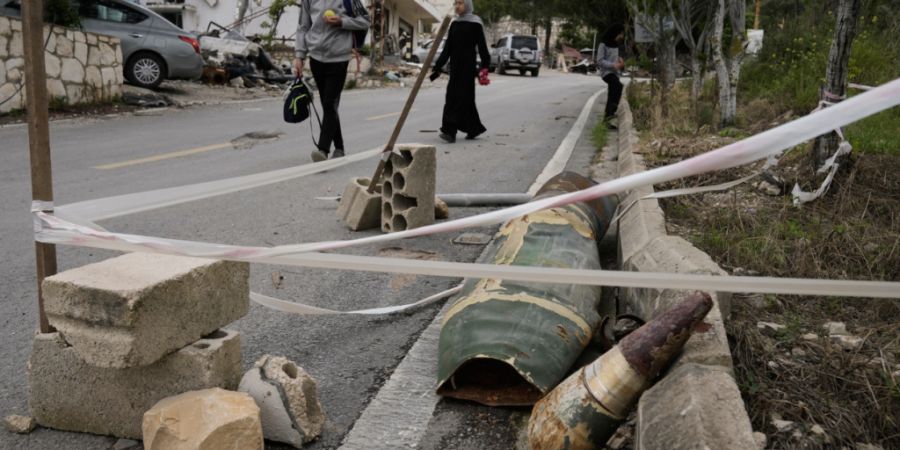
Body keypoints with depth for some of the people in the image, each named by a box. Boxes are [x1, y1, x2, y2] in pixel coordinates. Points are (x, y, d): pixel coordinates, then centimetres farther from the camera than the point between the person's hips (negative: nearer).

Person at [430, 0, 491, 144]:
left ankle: (450, 131, -15)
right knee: (466, 98, 10)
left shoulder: (475, 24, -6)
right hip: (455, 65, 7)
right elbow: (447, 48, 14)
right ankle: (474, 128, 21)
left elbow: (482, 46, -9)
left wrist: (485, 67, -15)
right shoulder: (454, 24, 13)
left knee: (460, 96, -11)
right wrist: (438, 67, 10)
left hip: (467, 64, -7)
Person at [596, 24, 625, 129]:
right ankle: (611, 112, -36)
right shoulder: (603, 45, -8)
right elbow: (600, 61, -14)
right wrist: (613, 65, -23)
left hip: (614, 72, 9)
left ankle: (608, 117, 14)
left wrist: (620, 63, 4)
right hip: (606, 72, -8)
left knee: (612, 95, 7)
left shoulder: (615, 45, 16)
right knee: (618, 85, -32)